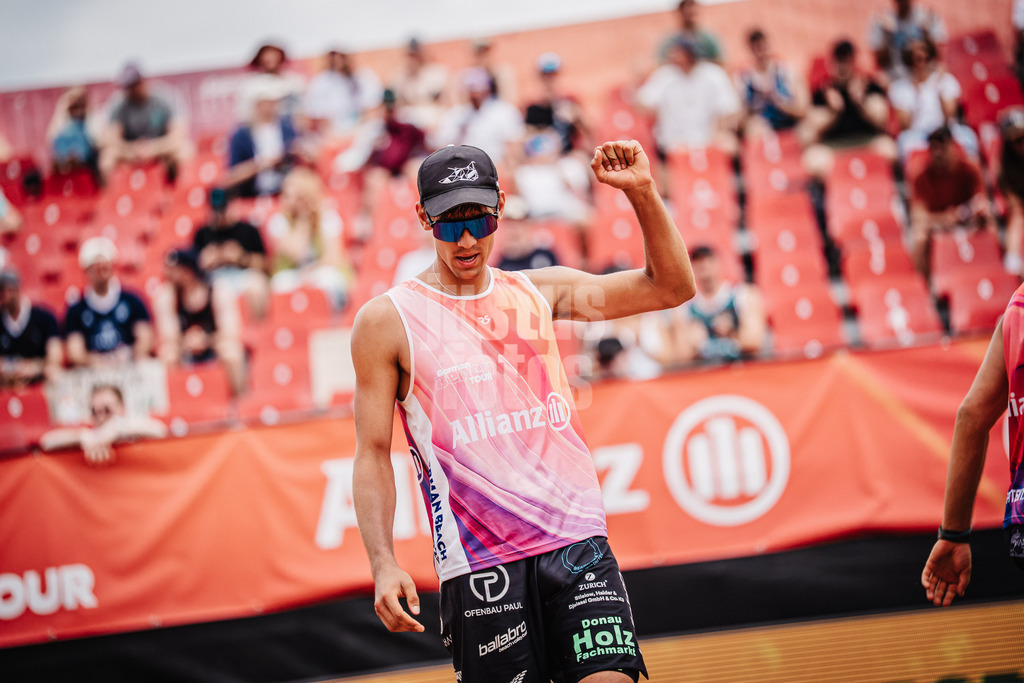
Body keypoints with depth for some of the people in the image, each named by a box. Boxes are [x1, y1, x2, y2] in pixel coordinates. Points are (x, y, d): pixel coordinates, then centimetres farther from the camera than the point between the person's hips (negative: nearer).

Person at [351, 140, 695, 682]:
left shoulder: (541, 292, 13)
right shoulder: (387, 321, 3)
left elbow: (671, 287, 12)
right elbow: (372, 455, 2)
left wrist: (642, 193, -2)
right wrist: (383, 565, -10)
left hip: (576, 540, 2)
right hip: (477, 563, -2)